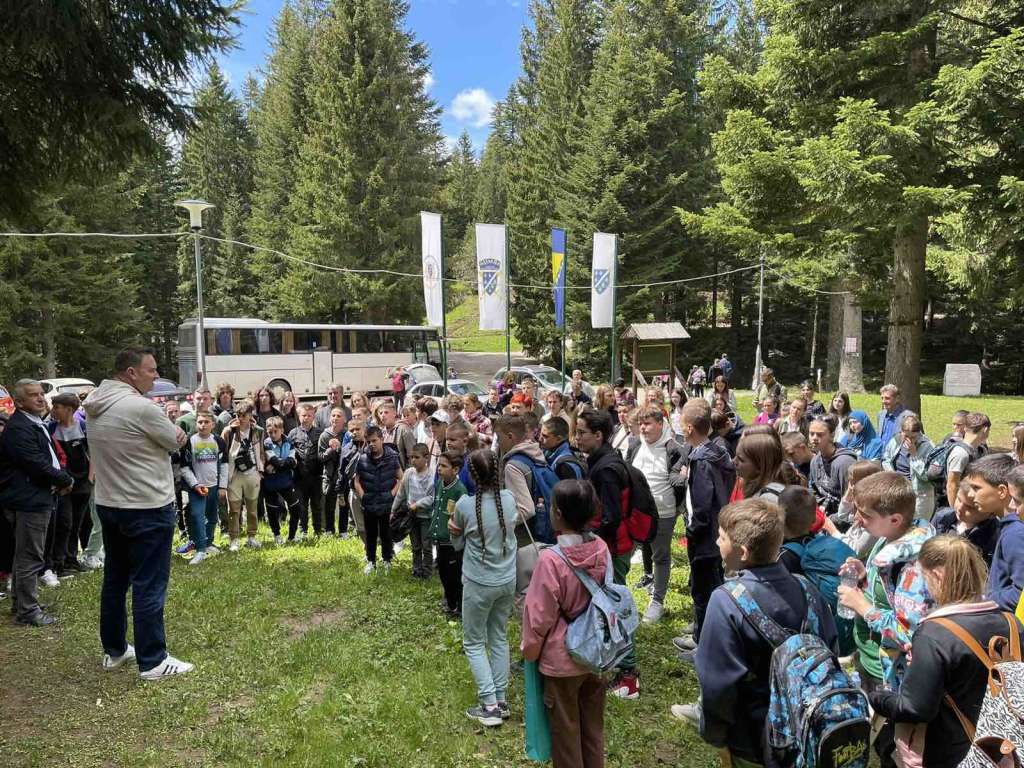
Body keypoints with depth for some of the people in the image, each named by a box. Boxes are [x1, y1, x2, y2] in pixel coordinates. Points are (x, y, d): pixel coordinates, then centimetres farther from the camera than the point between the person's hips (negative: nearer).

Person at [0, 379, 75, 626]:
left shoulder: (36, 424, 15)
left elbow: (49, 458, 21)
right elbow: (36, 464, -23)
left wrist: (62, 478, 2)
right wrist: (66, 480, -10)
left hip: (38, 499, 11)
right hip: (28, 501, -11)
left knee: (25, 556, 20)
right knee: (29, 558, -3)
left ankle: (22, 603, 32)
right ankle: (27, 611, 5)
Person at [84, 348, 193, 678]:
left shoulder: (96, 406, 5)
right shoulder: (140, 407, -22)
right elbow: (177, 442, -9)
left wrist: (164, 429, -2)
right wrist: (169, 430, 12)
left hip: (108, 505, 9)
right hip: (148, 509, -9)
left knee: (115, 579, 18)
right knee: (149, 586, -1)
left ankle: (114, 650, 30)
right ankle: (152, 661, 7)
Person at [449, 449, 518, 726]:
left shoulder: (465, 505, -18)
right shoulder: (509, 498, -7)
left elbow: (457, 544, -1)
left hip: (479, 583, -4)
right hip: (507, 580, 4)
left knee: (474, 643, 11)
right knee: (499, 639, 19)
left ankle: (490, 706, 7)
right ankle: (501, 700, 26)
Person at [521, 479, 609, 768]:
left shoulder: (551, 559, -28)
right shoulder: (602, 548, -11)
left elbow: (539, 615, -18)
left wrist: (530, 650, 0)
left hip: (562, 660, -5)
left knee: (565, 729, 16)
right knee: (593, 725, 23)